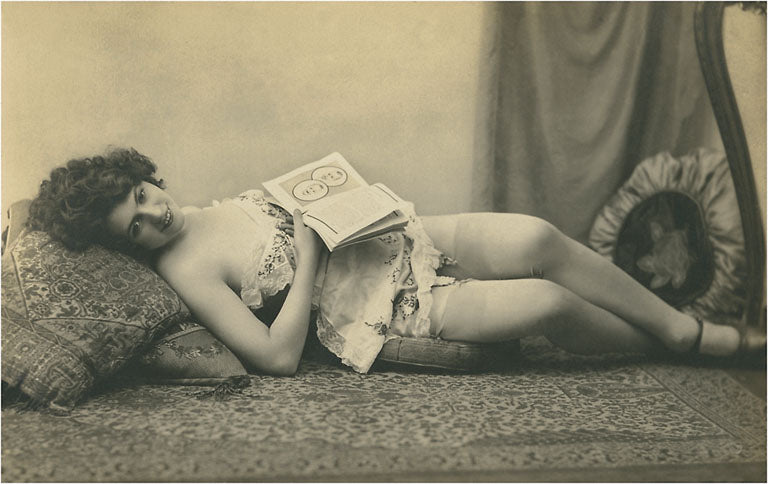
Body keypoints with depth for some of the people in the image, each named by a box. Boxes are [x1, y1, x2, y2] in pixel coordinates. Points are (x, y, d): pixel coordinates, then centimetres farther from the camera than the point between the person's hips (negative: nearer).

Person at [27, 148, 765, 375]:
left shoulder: (223, 204, 11)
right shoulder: (186, 272, -11)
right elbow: (278, 358, -18)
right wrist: (310, 259, -16)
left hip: (402, 241, 7)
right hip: (380, 312, -7)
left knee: (537, 238, -18)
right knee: (548, 303, -21)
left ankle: (680, 322, 2)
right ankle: (693, 347, 7)